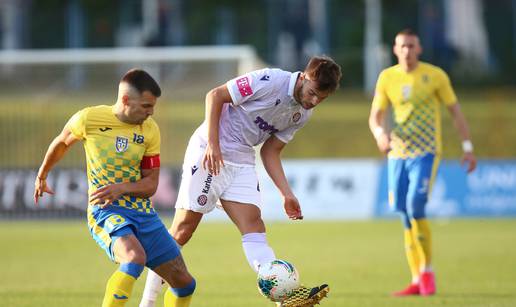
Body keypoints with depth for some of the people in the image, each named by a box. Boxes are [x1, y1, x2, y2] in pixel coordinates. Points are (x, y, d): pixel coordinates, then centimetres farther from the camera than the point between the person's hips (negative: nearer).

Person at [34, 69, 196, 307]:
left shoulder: (150, 131, 0)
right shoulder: (89, 118, -8)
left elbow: (150, 184, 2)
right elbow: (61, 143, 13)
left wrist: (122, 188, -19)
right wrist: (42, 176, 29)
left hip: (143, 213, 5)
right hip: (106, 212, -5)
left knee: (184, 283, 3)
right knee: (135, 257, -36)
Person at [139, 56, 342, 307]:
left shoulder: (302, 114, 6)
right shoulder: (270, 80, -18)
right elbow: (215, 95, -13)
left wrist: (286, 194, 4)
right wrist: (212, 144, -20)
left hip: (242, 161, 6)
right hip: (209, 153, -6)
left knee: (253, 225, -11)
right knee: (184, 229, -5)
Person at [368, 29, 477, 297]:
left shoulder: (435, 75, -2)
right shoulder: (387, 77, 6)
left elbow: (455, 111, 4)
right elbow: (375, 116, 6)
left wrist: (468, 148, 0)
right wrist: (380, 133, -17)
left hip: (426, 153, -4)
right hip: (397, 154, 4)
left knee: (415, 208, -20)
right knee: (405, 217, 3)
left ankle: (427, 271, -4)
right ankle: (417, 281, 10)